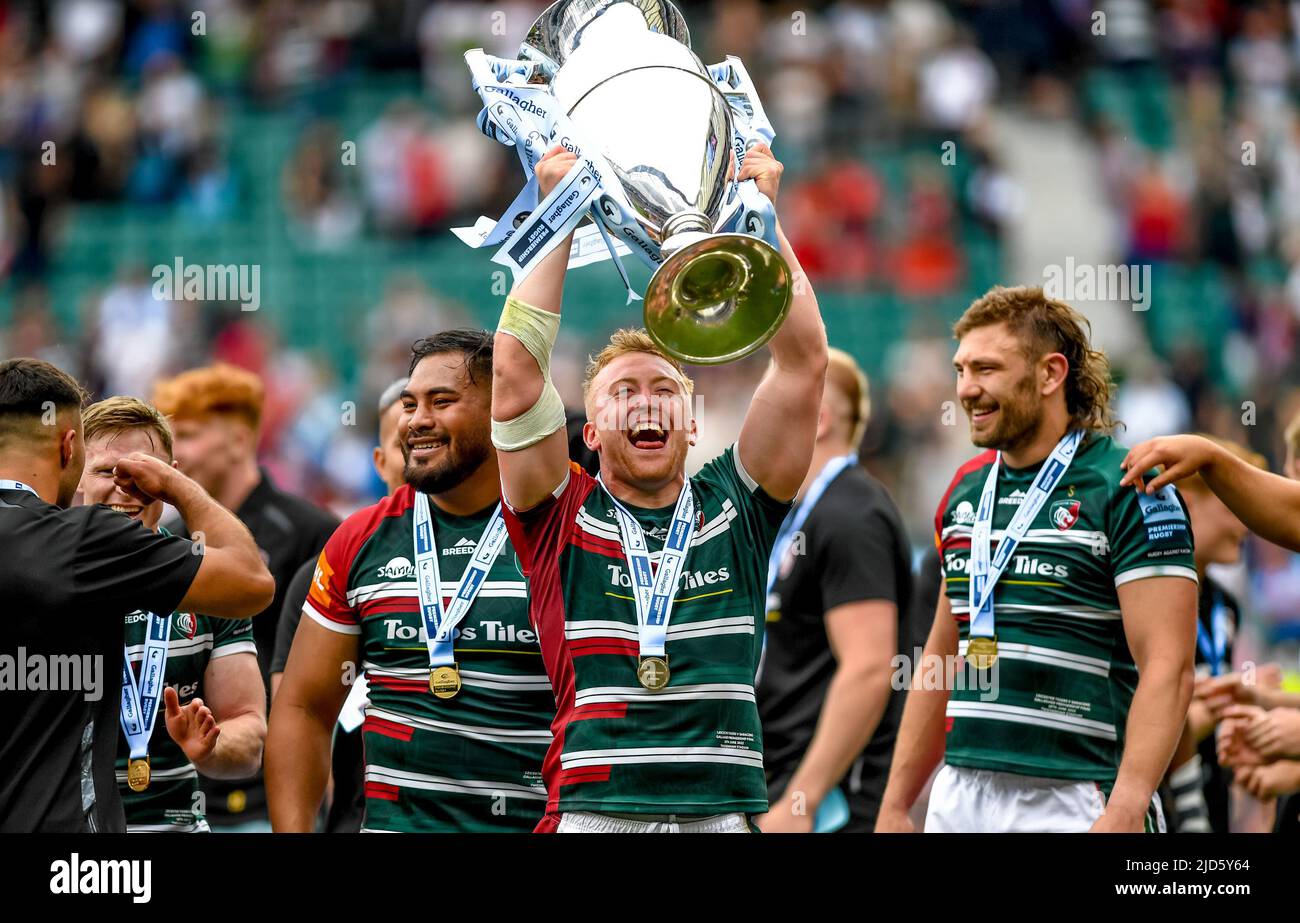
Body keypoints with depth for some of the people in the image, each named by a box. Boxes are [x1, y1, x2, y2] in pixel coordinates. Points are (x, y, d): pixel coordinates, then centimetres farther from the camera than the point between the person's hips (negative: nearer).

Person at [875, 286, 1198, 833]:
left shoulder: (1127, 490, -7)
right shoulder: (966, 491, 14)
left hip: (1070, 804, -6)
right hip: (958, 799, 6)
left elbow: (1168, 669, -14)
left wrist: (1123, 815, -24)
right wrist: (894, 805, 16)